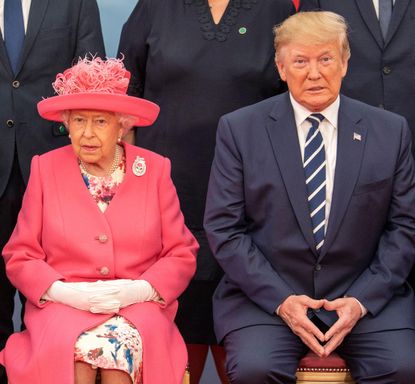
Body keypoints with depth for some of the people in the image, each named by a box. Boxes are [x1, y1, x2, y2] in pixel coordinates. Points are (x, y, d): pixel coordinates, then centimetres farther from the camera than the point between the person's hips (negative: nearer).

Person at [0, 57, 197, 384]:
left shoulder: (155, 170, 9)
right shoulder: (45, 169, 10)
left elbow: (182, 254, 8)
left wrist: (138, 290, -11)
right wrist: (67, 292, -10)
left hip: (138, 307, 0)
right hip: (62, 306, 0)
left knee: (127, 342, -34)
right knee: (71, 343, -34)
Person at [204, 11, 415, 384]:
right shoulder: (239, 129, 2)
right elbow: (224, 228, -1)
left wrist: (363, 299, -8)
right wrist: (280, 300, -12)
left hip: (364, 297, 1)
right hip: (266, 295, 0)